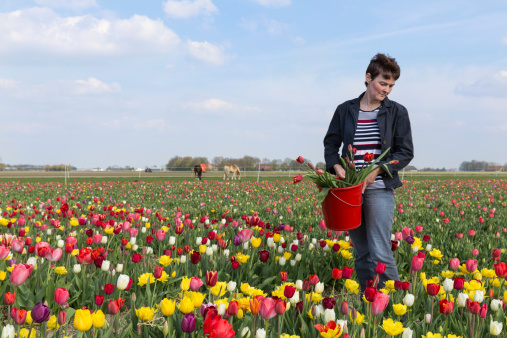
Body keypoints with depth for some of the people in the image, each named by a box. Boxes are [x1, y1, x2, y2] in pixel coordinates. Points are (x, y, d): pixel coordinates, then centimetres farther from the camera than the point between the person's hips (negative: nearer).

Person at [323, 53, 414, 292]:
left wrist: (377, 170, -13)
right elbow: (330, 144, 15)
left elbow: (405, 153, 0)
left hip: (379, 189, -3)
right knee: (361, 255, 9)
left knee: (380, 254, -12)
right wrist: (336, 166, -6)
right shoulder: (345, 110, 9)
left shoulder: (397, 112, 3)